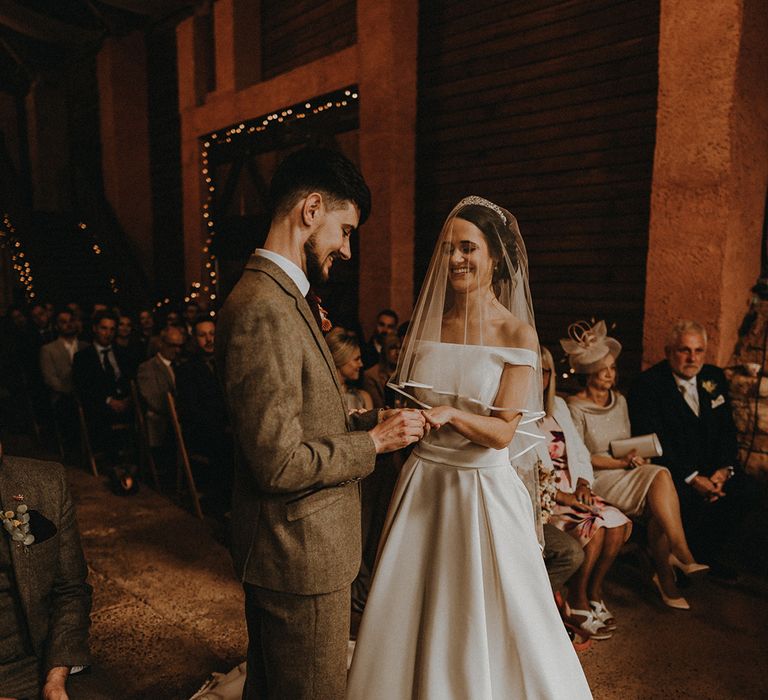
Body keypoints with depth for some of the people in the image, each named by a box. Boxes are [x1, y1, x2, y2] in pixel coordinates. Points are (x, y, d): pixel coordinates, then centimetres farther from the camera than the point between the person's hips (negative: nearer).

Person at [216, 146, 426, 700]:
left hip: (285, 547, 10)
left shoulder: (280, 297, 8)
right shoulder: (263, 310, -25)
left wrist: (373, 420, 0)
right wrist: (372, 443, -15)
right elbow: (279, 463, -26)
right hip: (301, 553, -10)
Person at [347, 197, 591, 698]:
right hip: (424, 482, 4)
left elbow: (503, 432, -15)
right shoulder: (429, 324, 4)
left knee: (488, 621, 8)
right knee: (412, 613, 14)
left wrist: (450, 414, -29)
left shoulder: (518, 334, -9)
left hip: (485, 488, -4)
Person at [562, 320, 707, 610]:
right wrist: (620, 462, -17)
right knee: (660, 477, -28)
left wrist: (635, 457, -2)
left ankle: (665, 577, -14)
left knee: (657, 510, -25)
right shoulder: (576, 408, -9)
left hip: (626, 473, 6)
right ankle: (682, 554, -25)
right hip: (596, 479, -6)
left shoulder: (619, 400, 13)